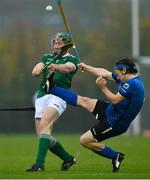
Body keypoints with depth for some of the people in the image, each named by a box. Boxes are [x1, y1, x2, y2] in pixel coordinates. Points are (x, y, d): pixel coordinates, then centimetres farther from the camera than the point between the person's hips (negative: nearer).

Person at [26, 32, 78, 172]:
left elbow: (68, 68, -17)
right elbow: (35, 71, 6)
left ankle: (39, 163, -33)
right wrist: (37, 70, -19)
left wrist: (56, 67, -39)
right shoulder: (47, 58, 24)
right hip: (42, 95, 6)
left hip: (58, 95, -6)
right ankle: (68, 159, 21)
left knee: (44, 125, -27)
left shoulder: (71, 59, 8)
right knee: (43, 136, 1)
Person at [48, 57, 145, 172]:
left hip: (114, 123, -9)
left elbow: (115, 100, -26)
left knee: (84, 140, -5)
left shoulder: (133, 84, -26)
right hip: (110, 111, 9)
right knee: (82, 100, 13)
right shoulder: (129, 79, 4)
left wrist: (103, 87, -18)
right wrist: (86, 67, 21)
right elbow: (105, 73, 14)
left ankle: (115, 156, 5)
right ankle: (50, 88, 22)